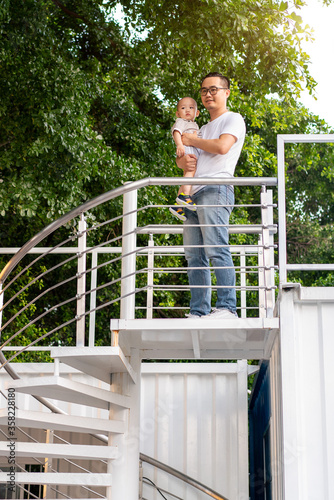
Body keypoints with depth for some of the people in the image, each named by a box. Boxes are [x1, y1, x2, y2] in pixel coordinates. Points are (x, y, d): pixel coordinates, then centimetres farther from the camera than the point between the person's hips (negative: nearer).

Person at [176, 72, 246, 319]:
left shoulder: (233, 119, 7)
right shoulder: (204, 129, 32)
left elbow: (222, 146, -12)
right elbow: (181, 158, 28)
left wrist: (191, 140, 3)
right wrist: (184, 160, 2)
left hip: (216, 189, -8)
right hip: (195, 193, 8)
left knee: (216, 249, -18)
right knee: (195, 255, 0)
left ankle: (227, 307, -21)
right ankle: (198, 312, -1)